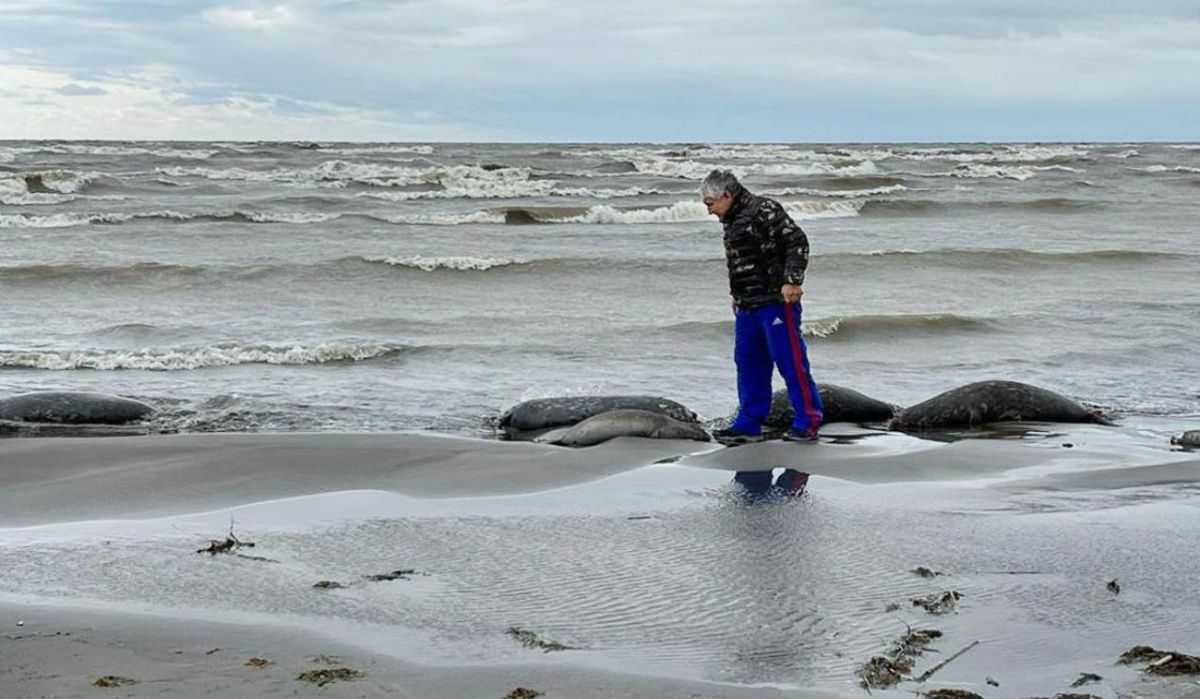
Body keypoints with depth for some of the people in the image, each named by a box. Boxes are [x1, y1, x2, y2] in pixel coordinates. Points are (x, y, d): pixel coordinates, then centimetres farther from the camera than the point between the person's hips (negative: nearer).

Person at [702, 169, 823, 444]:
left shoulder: (764, 211, -11)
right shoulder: (732, 222, 18)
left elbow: (797, 241, -16)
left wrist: (792, 281, -22)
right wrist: (737, 296, 25)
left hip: (776, 301, -9)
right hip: (747, 308, 9)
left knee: (790, 361, -6)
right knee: (748, 365, 10)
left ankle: (808, 420, 1)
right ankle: (749, 424, 16)